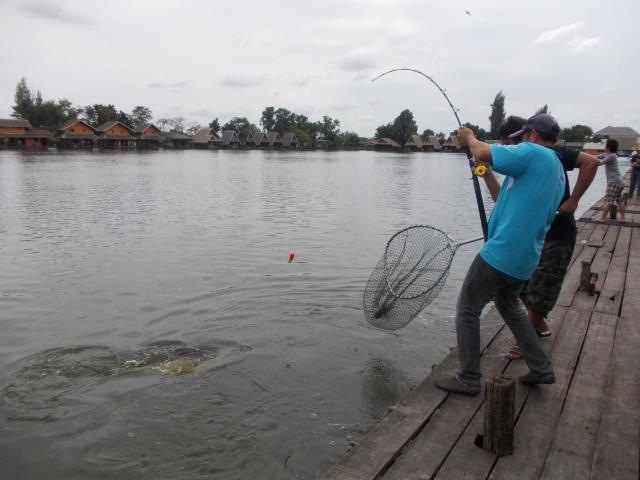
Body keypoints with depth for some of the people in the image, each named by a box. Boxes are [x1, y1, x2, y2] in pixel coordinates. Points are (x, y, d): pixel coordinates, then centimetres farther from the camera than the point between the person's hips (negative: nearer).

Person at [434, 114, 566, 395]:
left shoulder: (533, 153, -10)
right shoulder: (558, 172, 18)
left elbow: (484, 153, -23)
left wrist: (469, 138, -3)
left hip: (500, 254, -9)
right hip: (526, 258, 10)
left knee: (467, 311, 2)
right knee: (509, 306, 29)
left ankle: (468, 380, 9)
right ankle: (541, 369, 31)